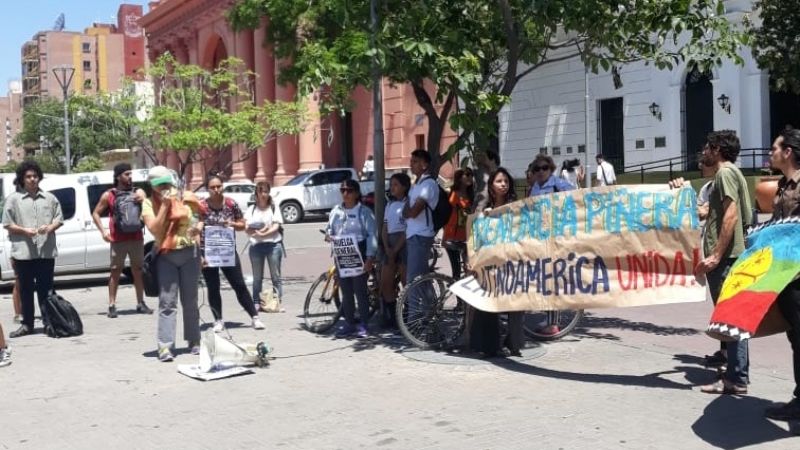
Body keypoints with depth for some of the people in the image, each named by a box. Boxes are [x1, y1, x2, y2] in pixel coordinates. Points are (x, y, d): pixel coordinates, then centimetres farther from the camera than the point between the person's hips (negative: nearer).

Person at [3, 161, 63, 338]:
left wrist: (50, 227, -10)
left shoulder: (50, 198, 9)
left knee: (45, 289, 6)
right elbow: (8, 224, 1)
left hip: (46, 251, 1)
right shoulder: (13, 199, 3)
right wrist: (25, 230, -13)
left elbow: (59, 219, 11)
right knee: (26, 289, 5)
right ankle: (27, 324, 12)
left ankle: (48, 321, 13)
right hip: (23, 252, -1)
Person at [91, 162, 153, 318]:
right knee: (116, 271, 0)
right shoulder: (108, 195, 4)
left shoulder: (138, 192, 8)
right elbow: (95, 214, 8)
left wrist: (142, 201, -27)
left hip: (136, 238, 2)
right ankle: (112, 306, 2)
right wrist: (103, 231, -5)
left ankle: (141, 304, 14)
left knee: (138, 271, 7)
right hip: (118, 240, -2)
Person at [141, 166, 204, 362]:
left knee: (190, 300, 10)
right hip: (165, 256, -1)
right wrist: (165, 205, -14)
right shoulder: (149, 204, 0)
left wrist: (199, 227, -7)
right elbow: (155, 229, -13)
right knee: (167, 301, -7)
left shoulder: (186, 198, 1)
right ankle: (165, 346, -10)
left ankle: (194, 341, 20)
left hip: (189, 252, 1)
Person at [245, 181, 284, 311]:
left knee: (275, 276, 0)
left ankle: (278, 301, 2)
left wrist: (264, 233, -22)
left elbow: (276, 227, -5)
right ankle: (256, 303, 9)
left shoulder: (274, 208, 6)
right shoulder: (251, 210, 11)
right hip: (256, 245, 2)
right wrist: (255, 231, -20)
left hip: (273, 244, -2)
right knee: (257, 278, 6)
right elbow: (247, 229, 3)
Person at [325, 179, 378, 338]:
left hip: (359, 254, -5)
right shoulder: (336, 211, 12)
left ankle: (363, 325, 4)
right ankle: (349, 324, 16)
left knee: (360, 289, -3)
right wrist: (328, 236, -5)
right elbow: (329, 229, 20)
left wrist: (370, 257, -16)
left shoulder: (364, 211, -3)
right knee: (345, 290, 8)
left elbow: (372, 235, -7)